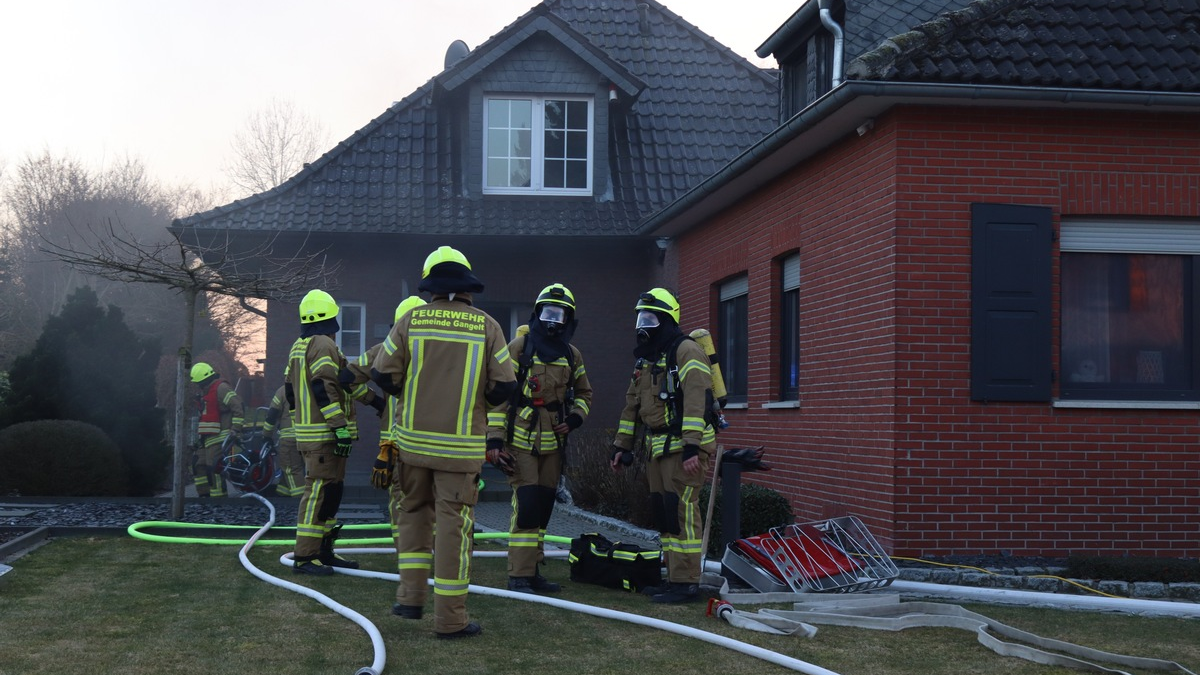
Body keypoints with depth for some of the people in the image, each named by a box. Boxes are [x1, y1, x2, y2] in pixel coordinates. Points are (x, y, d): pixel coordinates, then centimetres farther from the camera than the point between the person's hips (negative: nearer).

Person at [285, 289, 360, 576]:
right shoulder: (323, 345, -12)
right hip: (325, 434, -10)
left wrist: (299, 421, 27)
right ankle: (304, 557, -10)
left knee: (330, 491, 15)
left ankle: (324, 551, 19)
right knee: (319, 492, -10)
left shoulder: (298, 347, 18)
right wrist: (341, 427, -23)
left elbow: (290, 389, 21)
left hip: (307, 431, 10)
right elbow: (324, 388, -22)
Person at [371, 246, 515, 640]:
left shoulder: (410, 322, -1)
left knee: (414, 513, 20)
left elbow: (383, 375, -3)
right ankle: (450, 618, 4)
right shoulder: (487, 327, -3)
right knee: (453, 525, 1)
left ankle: (410, 596, 16)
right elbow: (504, 386, -4)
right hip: (461, 444, -2)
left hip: (413, 439, 2)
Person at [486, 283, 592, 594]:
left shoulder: (572, 356, 10)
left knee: (543, 507, 10)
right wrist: (495, 440, -12)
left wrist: (575, 418, 2)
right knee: (526, 506, -12)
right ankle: (519, 577, -8)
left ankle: (532, 571, 19)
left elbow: (584, 393, 24)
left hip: (553, 443, 6)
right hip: (521, 440, -6)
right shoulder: (519, 347, -6)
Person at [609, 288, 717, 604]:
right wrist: (621, 445, 22)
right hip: (658, 447, 9)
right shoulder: (646, 358, 19)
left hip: (684, 446, -9)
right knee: (661, 511, 9)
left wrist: (692, 447, -27)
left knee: (681, 509, -12)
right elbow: (632, 405, 25)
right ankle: (674, 576, 16)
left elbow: (697, 400, -21)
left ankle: (687, 583, -10)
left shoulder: (685, 350, -11)